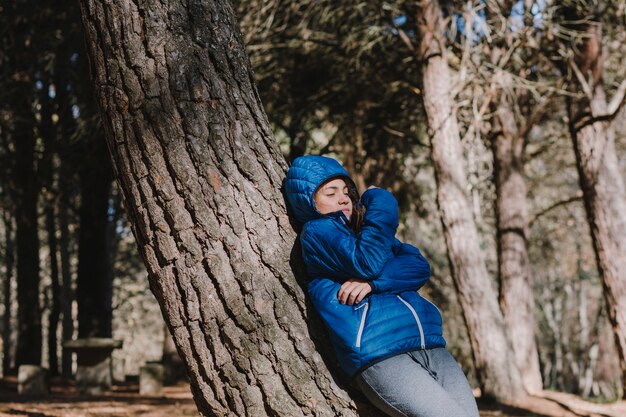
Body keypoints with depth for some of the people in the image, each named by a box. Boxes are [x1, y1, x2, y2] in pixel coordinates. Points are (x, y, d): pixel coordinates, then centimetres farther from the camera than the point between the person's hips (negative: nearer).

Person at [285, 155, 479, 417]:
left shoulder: (364, 229, 25)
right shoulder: (315, 231, 5)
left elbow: (420, 267, 9)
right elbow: (366, 263, -12)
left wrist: (373, 282, -9)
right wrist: (379, 203, 1)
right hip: (378, 356, -7)